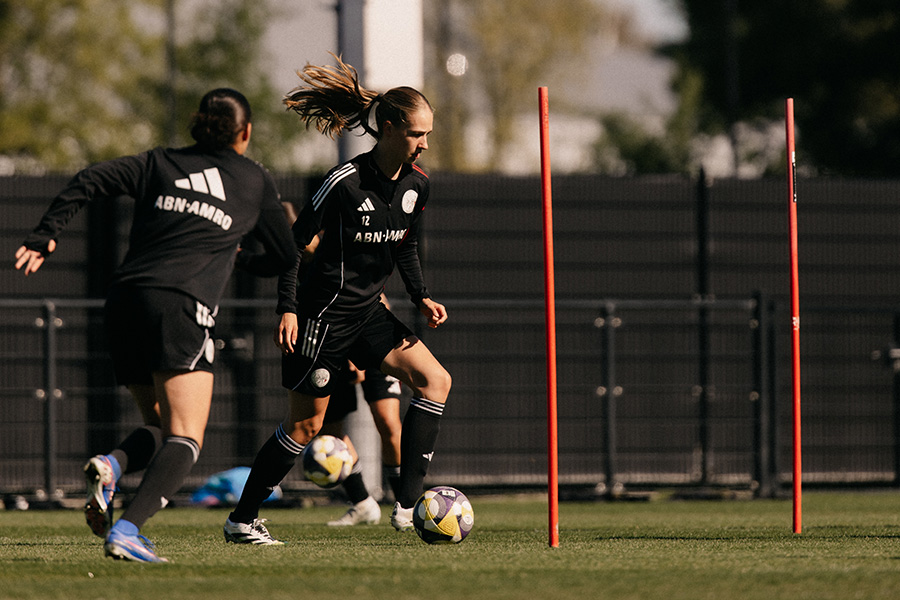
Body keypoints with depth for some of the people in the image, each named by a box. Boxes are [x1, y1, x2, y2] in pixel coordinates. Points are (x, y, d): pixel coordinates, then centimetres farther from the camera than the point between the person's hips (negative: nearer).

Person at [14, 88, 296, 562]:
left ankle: (112, 465, -14)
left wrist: (44, 236, 8)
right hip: (182, 306, -5)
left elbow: (89, 182, 7)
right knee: (185, 440, -9)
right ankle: (127, 528, -31)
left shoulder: (160, 163, 20)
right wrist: (243, 260, 41)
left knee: (161, 427, 19)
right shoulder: (254, 181, 16)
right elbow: (284, 258, 22)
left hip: (125, 299, 5)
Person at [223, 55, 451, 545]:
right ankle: (241, 519, 15)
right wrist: (288, 309, -19)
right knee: (305, 425, 0)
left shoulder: (416, 184, 1)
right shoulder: (346, 182, -20)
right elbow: (294, 242, -14)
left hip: (368, 312, 7)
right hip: (324, 314, -7)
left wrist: (421, 298, 2)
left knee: (435, 380, -10)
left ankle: (407, 505, -11)